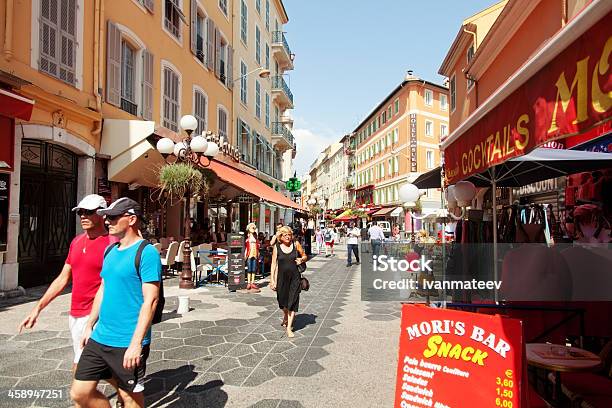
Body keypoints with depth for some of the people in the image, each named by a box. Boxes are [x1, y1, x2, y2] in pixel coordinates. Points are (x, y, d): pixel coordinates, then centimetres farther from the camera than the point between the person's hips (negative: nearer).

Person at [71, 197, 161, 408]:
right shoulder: (110, 251, 10)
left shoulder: (146, 253, -16)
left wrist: (136, 343, -22)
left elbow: (150, 300, -20)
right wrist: (89, 326, 20)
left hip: (127, 343, -7)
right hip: (99, 338, 8)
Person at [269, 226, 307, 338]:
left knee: (293, 301, -3)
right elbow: (274, 264, 0)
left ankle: (289, 327, 5)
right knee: (283, 300, 15)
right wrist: (272, 280, -4)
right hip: (282, 277, 1)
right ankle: (285, 317, 46)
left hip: (295, 277, -1)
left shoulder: (296, 244, -1)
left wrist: (301, 259, -11)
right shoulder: (277, 247, -2)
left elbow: (305, 256, 12)